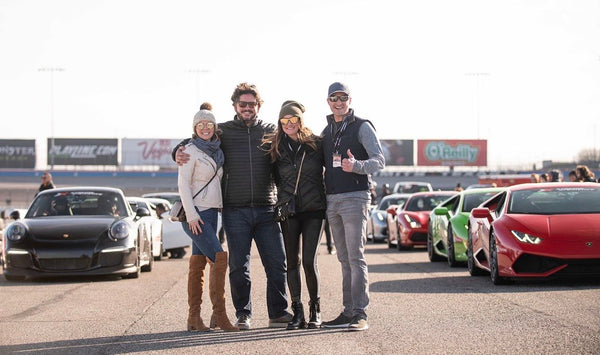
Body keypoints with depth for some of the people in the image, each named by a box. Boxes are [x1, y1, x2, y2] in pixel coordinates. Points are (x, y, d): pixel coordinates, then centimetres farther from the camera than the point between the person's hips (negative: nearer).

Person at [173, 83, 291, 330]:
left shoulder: (270, 131, 11)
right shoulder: (222, 132, 7)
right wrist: (178, 153, -9)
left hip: (266, 210, 1)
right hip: (235, 211, -1)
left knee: (276, 262, 1)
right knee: (238, 265, 2)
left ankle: (279, 313, 11)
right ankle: (243, 315, 13)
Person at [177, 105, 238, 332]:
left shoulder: (216, 151, 15)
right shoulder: (191, 150, -6)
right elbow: (183, 184, -11)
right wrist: (191, 214, -18)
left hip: (211, 212, 7)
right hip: (195, 214, -7)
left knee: (198, 265, 4)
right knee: (219, 258, -16)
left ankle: (194, 319, 3)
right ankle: (219, 314, -13)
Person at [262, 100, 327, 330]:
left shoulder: (316, 144, 2)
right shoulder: (275, 148, 6)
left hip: (313, 209, -2)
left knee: (309, 261, -9)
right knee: (292, 261, 2)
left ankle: (315, 310, 5)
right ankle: (297, 312, 9)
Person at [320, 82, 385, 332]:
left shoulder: (361, 127, -1)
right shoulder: (326, 131, 18)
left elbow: (379, 161, -10)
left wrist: (356, 165, -29)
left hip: (354, 198, -6)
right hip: (332, 201, 6)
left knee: (356, 258, -11)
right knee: (344, 260, 7)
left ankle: (360, 314, -12)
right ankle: (348, 312, 9)